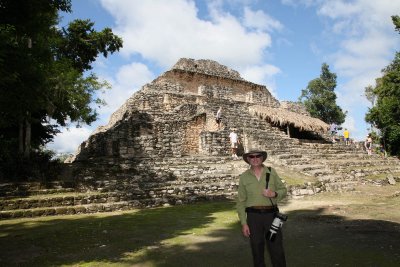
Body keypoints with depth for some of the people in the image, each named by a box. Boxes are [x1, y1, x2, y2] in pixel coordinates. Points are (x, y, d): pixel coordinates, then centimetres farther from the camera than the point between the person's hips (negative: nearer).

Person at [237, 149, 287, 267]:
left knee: (277, 249, 2)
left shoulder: (271, 172, 4)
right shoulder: (244, 177, 3)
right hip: (253, 216, 0)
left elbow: (283, 190, 8)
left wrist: (274, 194, -14)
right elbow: (241, 202, 3)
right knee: (257, 249, 7)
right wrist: (244, 223, -2)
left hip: (271, 214, 0)